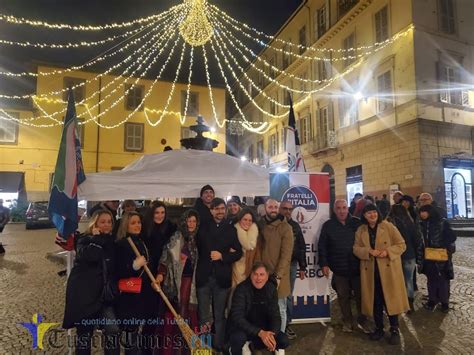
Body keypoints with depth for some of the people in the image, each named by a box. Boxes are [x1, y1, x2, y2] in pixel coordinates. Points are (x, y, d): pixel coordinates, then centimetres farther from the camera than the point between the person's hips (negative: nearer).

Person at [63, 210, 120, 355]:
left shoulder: (112, 242, 8)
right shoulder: (84, 240, -5)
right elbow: (90, 256, -28)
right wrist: (97, 238, -18)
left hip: (105, 293, 3)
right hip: (84, 294, -3)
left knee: (114, 330, -7)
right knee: (84, 332, 10)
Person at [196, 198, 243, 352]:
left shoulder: (231, 229, 5)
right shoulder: (203, 228, 6)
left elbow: (238, 253, 3)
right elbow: (197, 249, 1)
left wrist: (222, 256, -14)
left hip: (222, 277, 0)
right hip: (204, 276, 0)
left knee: (220, 314, 12)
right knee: (203, 314, 9)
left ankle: (219, 344, 24)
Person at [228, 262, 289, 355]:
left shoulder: (271, 289, -7)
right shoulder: (242, 289, -21)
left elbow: (275, 315, -6)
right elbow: (237, 317, -28)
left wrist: (272, 334, -26)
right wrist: (260, 333, -37)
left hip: (263, 328, 5)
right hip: (243, 328, -5)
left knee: (284, 341, -14)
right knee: (239, 338, -36)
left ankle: (251, 345, 9)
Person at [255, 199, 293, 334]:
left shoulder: (285, 227, -6)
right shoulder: (260, 226, 5)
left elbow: (286, 254, -11)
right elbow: (257, 250, 5)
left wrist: (278, 276, -15)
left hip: (279, 275, -3)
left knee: (280, 310, 8)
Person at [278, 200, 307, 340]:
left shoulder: (295, 226, 10)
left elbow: (301, 247, 13)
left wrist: (302, 267, 10)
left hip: (292, 265, 4)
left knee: (288, 296, 11)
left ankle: (286, 324, 21)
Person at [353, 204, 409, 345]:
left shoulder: (388, 226, -5)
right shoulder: (360, 230, 6)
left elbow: (401, 245, -4)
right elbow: (356, 249, 3)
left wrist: (388, 252, -20)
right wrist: (369, 251, -16)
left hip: (388, 269, -3)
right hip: (370, 270, 3)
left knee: (391, 299, 1)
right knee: (375, 301, 10)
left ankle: (394, 330, 17)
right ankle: (379, 328, 25)